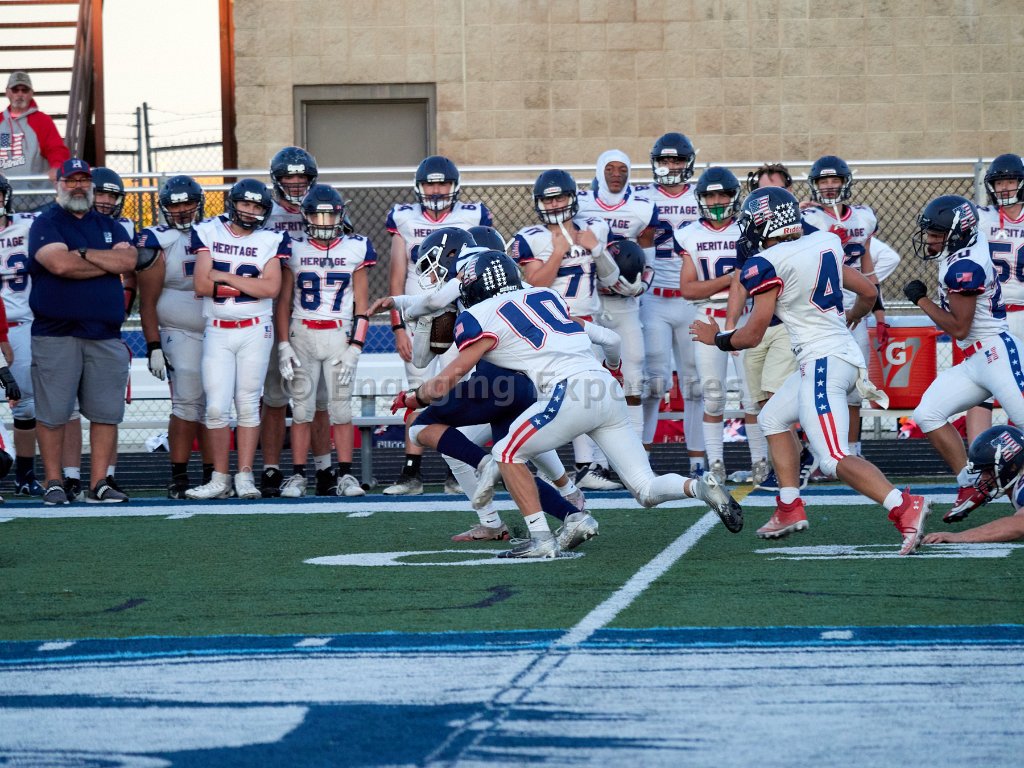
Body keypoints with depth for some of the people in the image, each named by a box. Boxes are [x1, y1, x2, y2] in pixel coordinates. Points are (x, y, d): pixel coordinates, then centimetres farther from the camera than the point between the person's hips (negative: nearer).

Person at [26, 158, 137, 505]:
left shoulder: (109, 226, 18)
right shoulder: (45, 224, 2)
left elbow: (130, 260, -1)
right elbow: (60, 264, -16)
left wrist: (83, 253, -8)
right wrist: (110, 262, -4)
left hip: (105, 335, 4)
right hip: (56, 335, -4)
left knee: (106, 412, 2)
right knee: (52, 413, -2)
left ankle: (98, 483, 8)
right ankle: (53, 483, 6)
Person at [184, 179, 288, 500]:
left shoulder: (270, 241, 3)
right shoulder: (208, 232, 4)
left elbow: (271, 288, -11)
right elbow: (201, 284, -7)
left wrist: (224, 276, -10)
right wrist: (247, 283, -6)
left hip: (255, 331, 0)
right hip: (217, 332, 0)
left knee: (248, 406, 0)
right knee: (216, 407, -5)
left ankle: (245, 477, 5)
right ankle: (220, 479, 3)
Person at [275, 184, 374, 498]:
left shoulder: (355, 249, 4)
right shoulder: (293, 249, 5)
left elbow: (361, 305, 4)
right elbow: (283, 301, 6)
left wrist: (355, 347, -5)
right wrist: (283, 345, -3)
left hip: (340, 336, 0)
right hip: (302, 335, 0)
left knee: (341, 407, -2)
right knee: (302, 408, -1)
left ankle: (345, 475, 3)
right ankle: (297, 476, 3)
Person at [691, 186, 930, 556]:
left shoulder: (767, 264, -10)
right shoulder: (824, 244, 11)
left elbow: (753, 334, -7)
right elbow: (869, 292, 19)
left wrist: (717, 338, 13)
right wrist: (850, 319, 41)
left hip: (823, 363, -9)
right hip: (845, 351, 9)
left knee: (835, 460, -14)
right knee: (773, 417, 26)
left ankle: (905, 508, -31)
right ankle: (790, 509, 24)